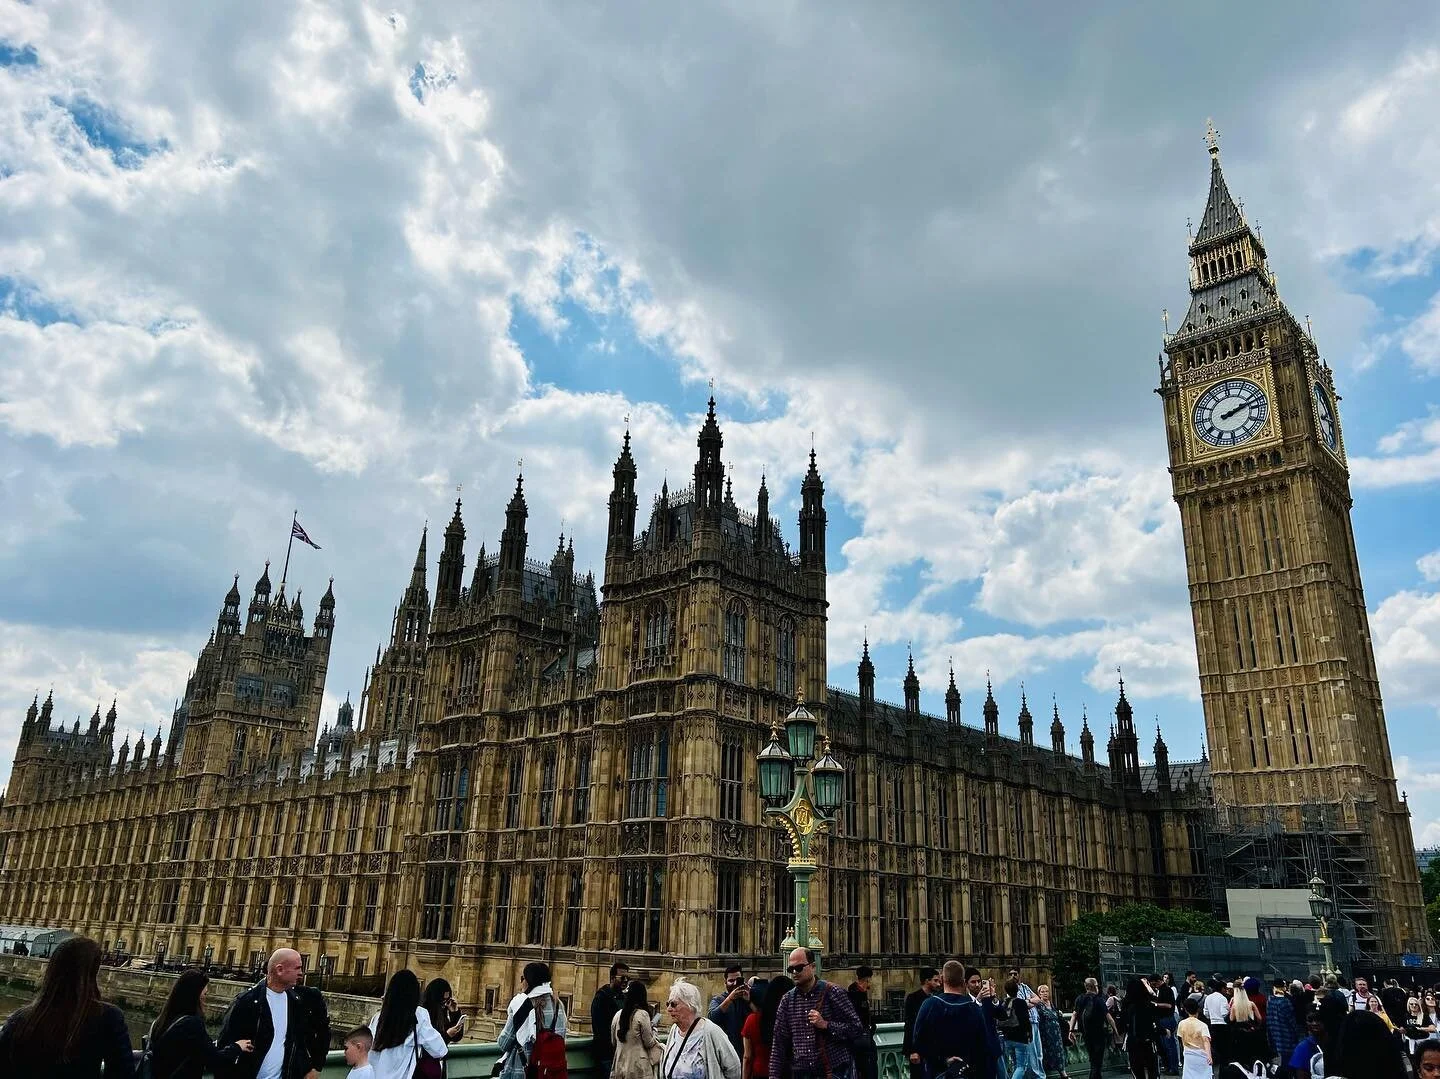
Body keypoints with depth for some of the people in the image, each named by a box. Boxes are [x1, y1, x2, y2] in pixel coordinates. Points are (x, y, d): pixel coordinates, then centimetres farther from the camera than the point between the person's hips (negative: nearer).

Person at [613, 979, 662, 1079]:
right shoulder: (642, 1014, -13)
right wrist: (653, 1029, 10)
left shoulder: (618, 1015, 2)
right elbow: (649, 1043, -8)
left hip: (619, 1067, 5)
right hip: (638, 1069, -5)